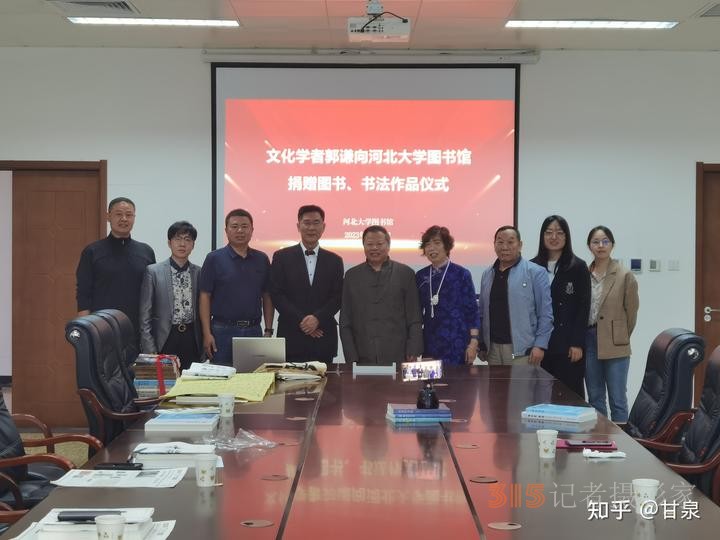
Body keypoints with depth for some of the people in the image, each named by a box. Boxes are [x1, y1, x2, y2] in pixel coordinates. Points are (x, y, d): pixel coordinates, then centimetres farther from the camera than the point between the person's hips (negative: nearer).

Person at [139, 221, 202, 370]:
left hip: (192, 339, 2)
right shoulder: (153, 272, 0)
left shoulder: (199, 273, 7)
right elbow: (144, 315, -2)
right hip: (165, 340, -2)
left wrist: (204, 345, 4)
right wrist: (149, 350, -8)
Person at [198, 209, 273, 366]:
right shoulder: (214, 259, 0)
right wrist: (207, 334, -9)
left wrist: (268, 331, 5)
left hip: (253, 330, 3)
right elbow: (205, 297, -2)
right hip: (223, 330, -3)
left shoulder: (261, 259, 9)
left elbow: (267, 297, 12)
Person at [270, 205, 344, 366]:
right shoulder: (282, 257, 5)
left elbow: (337, 297, 6)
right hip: (291, 337, -2)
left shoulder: (334, 260, 11)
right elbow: (276, 295, -1)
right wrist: (301, 321, -10)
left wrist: (318, 318, -11)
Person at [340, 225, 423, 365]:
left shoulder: (405, 273, 6)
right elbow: (345, 323, 11)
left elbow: (415, 320, 5)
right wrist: (351, 359, 2)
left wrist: (413, 354, -4)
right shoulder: (352, 276, 12)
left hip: (398, 358, -1)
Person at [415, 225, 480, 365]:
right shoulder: (421, 276, 7)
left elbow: (472, 311, -3)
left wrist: (473, 342, -9)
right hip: (430, 344, 3)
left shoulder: (461, 274, -2)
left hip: (457, 344, -3)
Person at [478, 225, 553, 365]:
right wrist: (481, 344, 12)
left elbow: (545, 313, -7)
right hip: (493, 348, 5)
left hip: (521, 350, -5)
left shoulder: (535, 272, -4)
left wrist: (540, 345, -12)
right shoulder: (487, 275, 13)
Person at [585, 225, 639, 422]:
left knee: (618, 400, -2)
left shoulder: (625, 276, -5)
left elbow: (631, 312, 2)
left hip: (614, 345, -3)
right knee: (594, 398, 11)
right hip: (589, 341, 4)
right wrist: (582, 340, 6)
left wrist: (620, 338, 9)